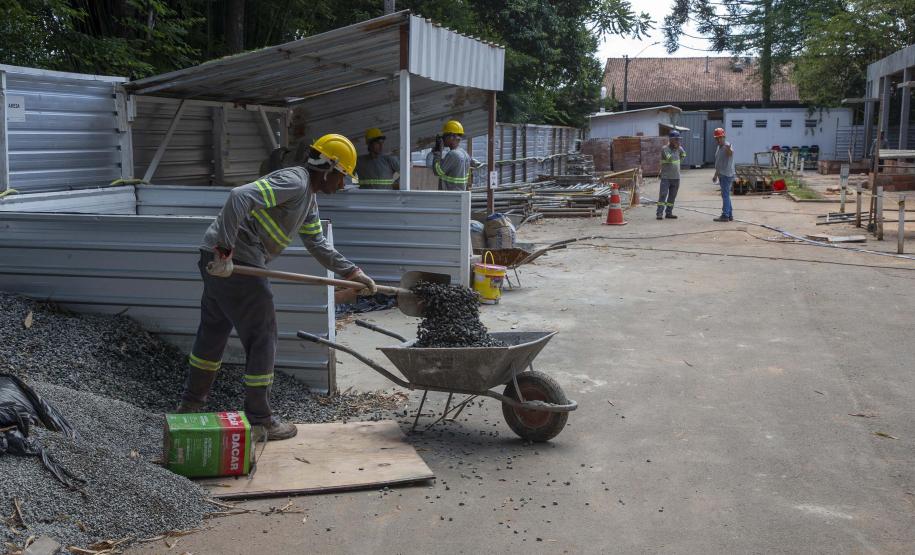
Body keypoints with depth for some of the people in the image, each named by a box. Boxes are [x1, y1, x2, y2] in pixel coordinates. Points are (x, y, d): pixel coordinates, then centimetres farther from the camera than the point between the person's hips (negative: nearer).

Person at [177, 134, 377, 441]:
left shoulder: (308, 200, 17)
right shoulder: (293, 182, -15)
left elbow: (317, 244, 22)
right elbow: (241, 197, -27)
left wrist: (352, 272, 14)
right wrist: (224, 250, -29)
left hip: (218, 258, 11)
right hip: (233, 262, -11)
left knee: (212, 333, 21)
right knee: (262, 337, -1)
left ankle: (190, 405, 36)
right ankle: (259, 421, 8)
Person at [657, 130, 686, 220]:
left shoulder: (678, 148, 9)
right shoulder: (665, 149, -9)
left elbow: (683, 154, 29)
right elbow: (669, 158, -22)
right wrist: (675, 148, -19)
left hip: (676, 178, 6)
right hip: (666, 177, -6)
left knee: (672, 197, 9)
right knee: (663, 195, -11)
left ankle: (668, 213, 15)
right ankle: (660, 213, -12)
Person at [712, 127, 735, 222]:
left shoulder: (727, 146, -15)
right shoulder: (719, 147, 14)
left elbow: (730, 153, -41)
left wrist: (729, 149, -65)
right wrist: (716, 174, 27)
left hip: (727, 175, -10)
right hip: (721, 175, 10)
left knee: (725, 195, -9)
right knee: (726, 195, 14)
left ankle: (725, 215, -8)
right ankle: (730, 215, 21)